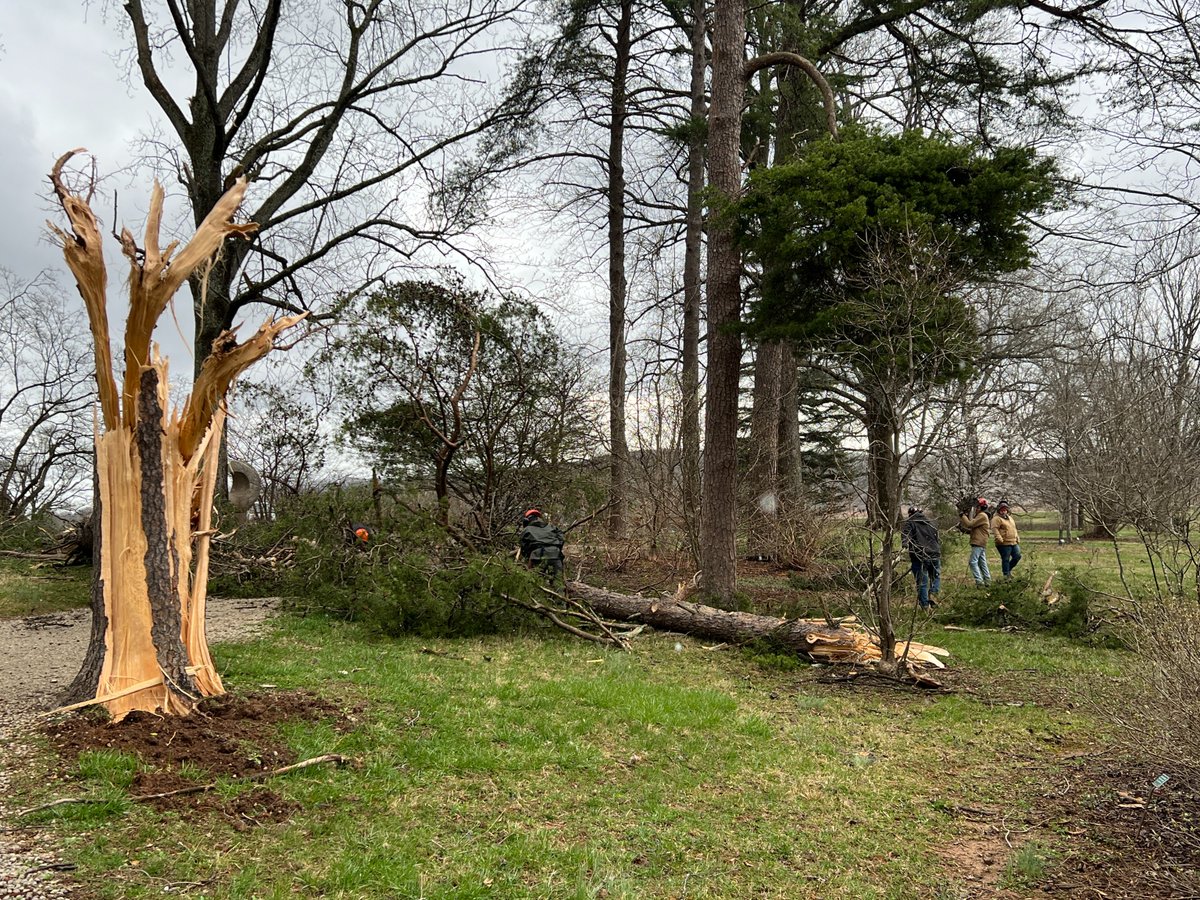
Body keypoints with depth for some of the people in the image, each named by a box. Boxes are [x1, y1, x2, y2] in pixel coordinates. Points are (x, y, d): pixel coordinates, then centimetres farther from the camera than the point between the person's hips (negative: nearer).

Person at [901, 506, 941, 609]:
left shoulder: (908, 522, 5)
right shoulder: (930, 522, 20)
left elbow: (905, 533, -15)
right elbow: (938, 538, 24)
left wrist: (904, 544, -30)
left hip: (919, 556, -3)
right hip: (934, 554, 3)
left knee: (922, 581, 5)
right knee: (936, 577, 22)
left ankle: (925, 605, 7)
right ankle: (933, 593, -1)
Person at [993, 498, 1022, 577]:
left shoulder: (1010, 518, 22)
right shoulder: (997, 519, -6)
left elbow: (1014, 529, 30)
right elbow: (995, 529, -18)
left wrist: (1017, 538, 23)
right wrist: (999, 538, -28)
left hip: (1014, 543, 8)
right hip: (1004, 544, -8)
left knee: (1017, 556, 7)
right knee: (1005, 559, -3)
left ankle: (1009, 569, 25)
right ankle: (1006, 574, 6)